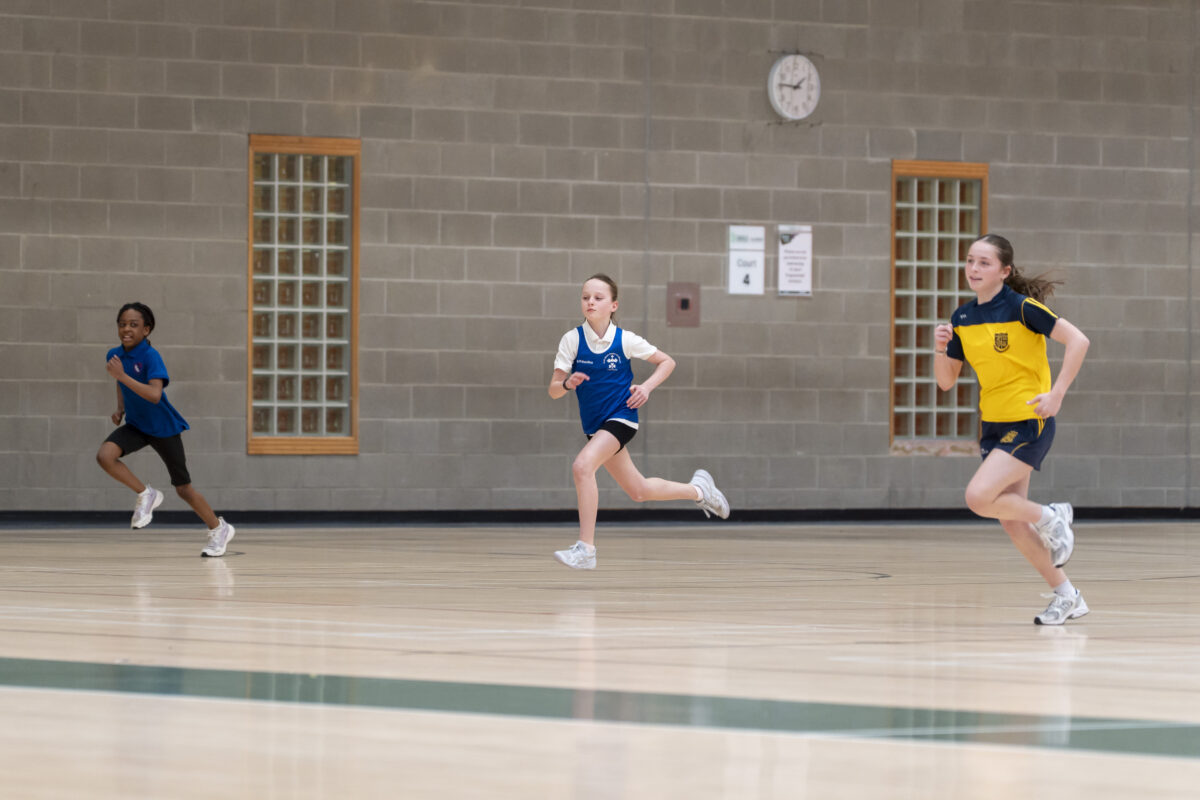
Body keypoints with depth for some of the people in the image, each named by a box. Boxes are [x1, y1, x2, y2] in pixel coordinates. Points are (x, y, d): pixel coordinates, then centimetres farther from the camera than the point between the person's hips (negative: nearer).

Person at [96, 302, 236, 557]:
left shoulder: (151, 357, -24)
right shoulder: (115, 355, -5)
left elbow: (155, 395, -38)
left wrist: (122, 376, -42)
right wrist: (120, 408, 2)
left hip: (163, 428, -5)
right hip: (136, 425, 5)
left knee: (183, 489, 4)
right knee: (105, 455, -24)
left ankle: (219, 529, 28)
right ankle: (146, 495, -2)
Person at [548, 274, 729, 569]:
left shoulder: (624, 340, -9)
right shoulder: (572, 340, -6)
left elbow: (667, 361, 4)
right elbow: (553, 390, -7)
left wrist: (647, 386, -11)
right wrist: (567, 383, -29)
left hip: (621, 417, -4)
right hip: (594, 423, 4)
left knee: (582, 465, -29)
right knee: (639, 492, 15)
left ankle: (585, 549, -25)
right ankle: (697, 490, 43)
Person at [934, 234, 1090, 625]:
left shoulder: (1021, 307, -14)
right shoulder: (962, 318, 5)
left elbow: (1077, 340, -16)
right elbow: (946, 381, 9)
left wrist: (1057, 394, -21)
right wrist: (940, 348, -10)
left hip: (1029, 422, -7)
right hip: (993, 426, 7)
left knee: (979, 497, -22)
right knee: (1011, 523, 7)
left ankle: (1050, 517, 4)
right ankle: (1066, 597, 21)